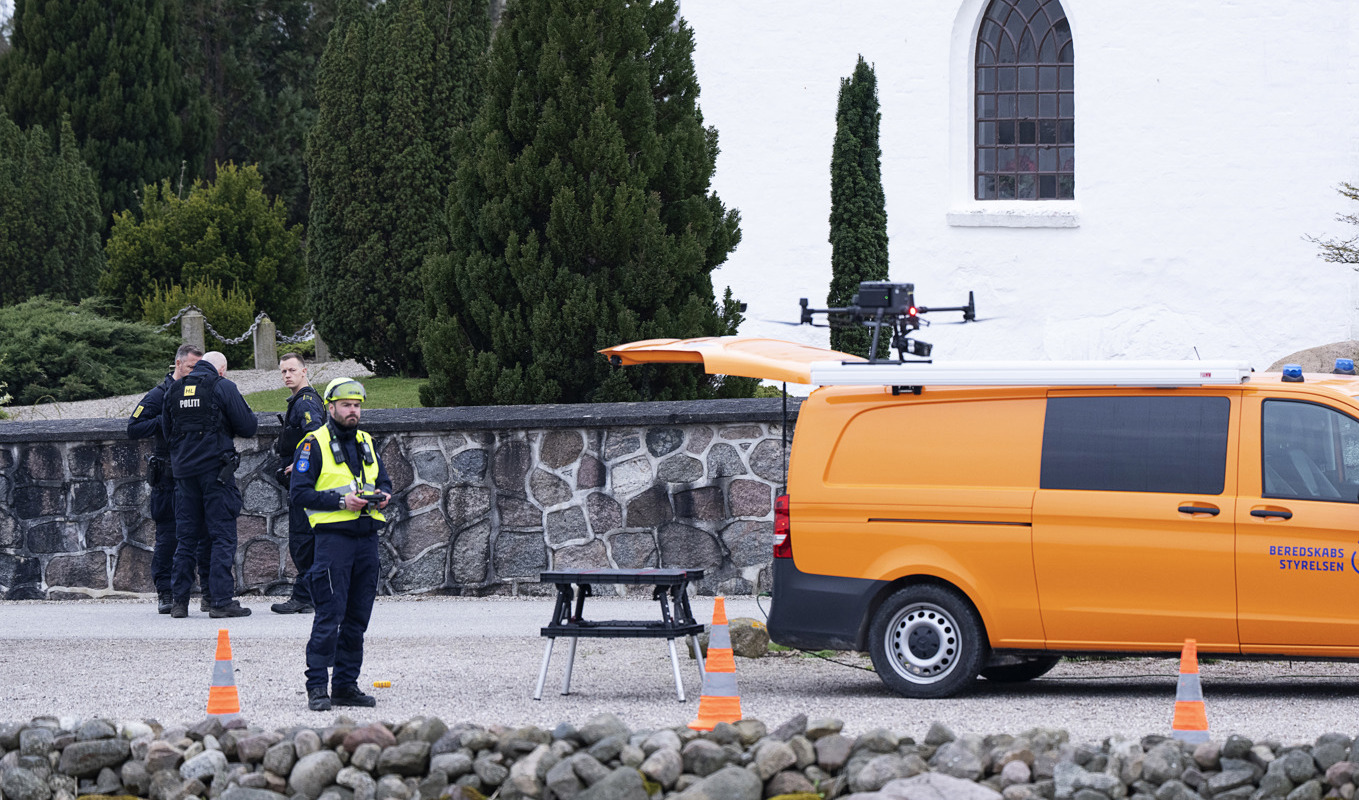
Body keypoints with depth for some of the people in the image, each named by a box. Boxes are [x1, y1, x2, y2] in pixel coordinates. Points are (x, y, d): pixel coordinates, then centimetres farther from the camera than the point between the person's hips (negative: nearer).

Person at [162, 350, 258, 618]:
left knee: (186, 536, 11)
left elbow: (166, 430, 20)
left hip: (184, 470, 5)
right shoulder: (223, 387, -5)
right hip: (216, 469, -5)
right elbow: (248, 426, -4)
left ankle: (178, 600, 9)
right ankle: (221, 600, -8)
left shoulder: (175, 389, 10)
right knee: (222, 535, -3)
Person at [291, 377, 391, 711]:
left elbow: (384, 480, 25)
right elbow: (299, 492, -8)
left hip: (366, 537, 7)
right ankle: (317, 686, -8)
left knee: (357, 617, 8)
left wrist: (382, 495, 1)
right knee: (329, 615, -10)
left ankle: (346, 684, 14)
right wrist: (341, 500, -18)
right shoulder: (314, 444, -3)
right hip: (333, 536, -7)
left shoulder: (366, 442, 17)